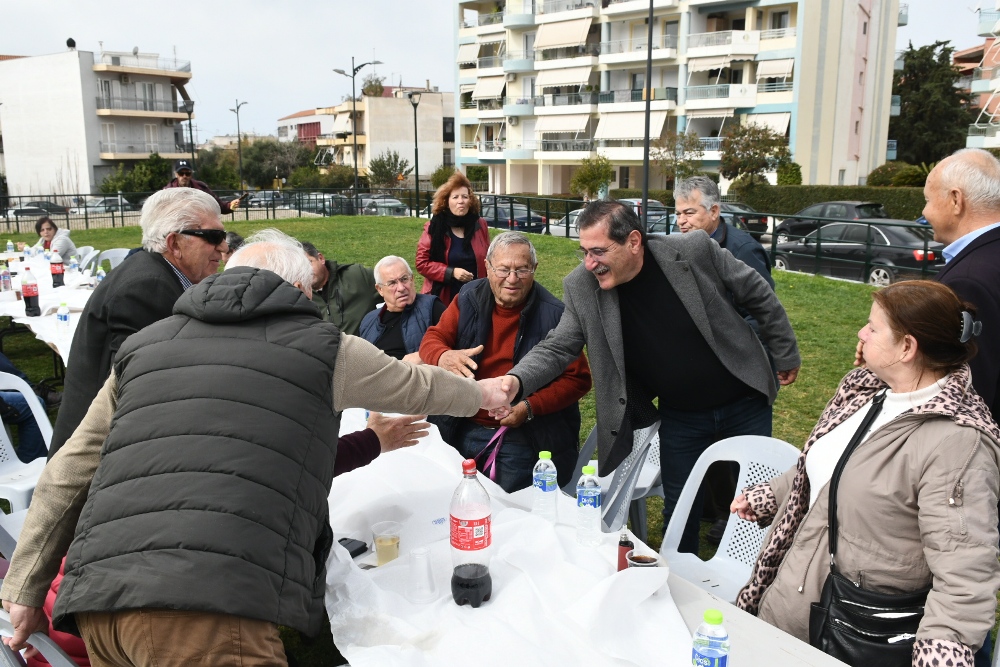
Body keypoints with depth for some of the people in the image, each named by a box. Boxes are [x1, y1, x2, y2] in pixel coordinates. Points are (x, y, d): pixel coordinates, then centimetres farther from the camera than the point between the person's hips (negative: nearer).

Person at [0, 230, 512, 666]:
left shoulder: (145, 344, 20)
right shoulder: (323, 348, 10)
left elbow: (67, 475, 20)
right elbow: (419, 387, 26)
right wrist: (481, 393, 46)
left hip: (96, 601, 6)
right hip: (212, 605, -6)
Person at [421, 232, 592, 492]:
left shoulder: (553, 315, -10)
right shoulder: (469, 299, 1)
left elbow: (577, 379, -7)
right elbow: (432, 339, 2)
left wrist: (529, 408, -21)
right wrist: (443, 357, -24)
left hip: (523, 438, -3)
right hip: (461, 429, 4)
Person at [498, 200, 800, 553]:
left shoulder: (693, 250, -22)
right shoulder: (582, 287, -17)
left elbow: (757, 294, -8)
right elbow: (557, 347, -13)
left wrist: (786, 354, 3)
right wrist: (517, 380, -33)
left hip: (744, 402, 0)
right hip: (679, 416, 1)